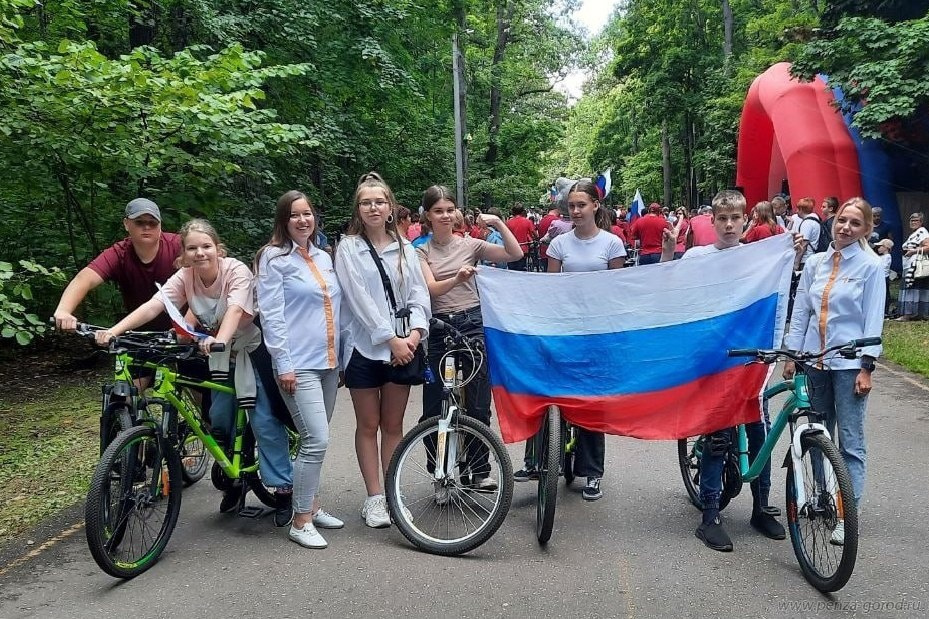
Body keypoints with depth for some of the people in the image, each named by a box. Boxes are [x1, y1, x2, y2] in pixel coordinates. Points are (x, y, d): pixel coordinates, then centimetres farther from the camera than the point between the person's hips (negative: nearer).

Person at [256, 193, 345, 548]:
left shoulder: (323, 258, 15)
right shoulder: (274, 258, -4)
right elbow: (271, 315, -10)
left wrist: (340, 356, 18)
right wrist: (283, 364, -15)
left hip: (328, 362, 7)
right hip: (298, 365, -7)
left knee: (316, 439, 14)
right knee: (317, 440, -12)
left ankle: (312, 506, 28)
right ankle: (301, 522, 1)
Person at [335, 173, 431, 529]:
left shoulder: (404, 247, 9)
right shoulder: (348, 249, -2)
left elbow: (418, 293, 3)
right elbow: (360, 299, -11)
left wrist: (415, 332, -13)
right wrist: (391, 339, -16)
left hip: (404, 346, 3)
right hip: (366, 347, -2)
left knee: (393, 425, 10)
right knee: (368, 425, 7)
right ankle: (374, 498, 16)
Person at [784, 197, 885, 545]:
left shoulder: (870, 266, -3)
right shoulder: (816, 263, 8)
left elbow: (874, 319, -5)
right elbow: (801, 310, 10)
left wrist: (866, 367, -11)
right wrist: (792, 354, 6)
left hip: (849, 363, -4)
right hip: (814, 359, 4)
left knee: (850, 441, 0)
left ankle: (847, 515, 5)